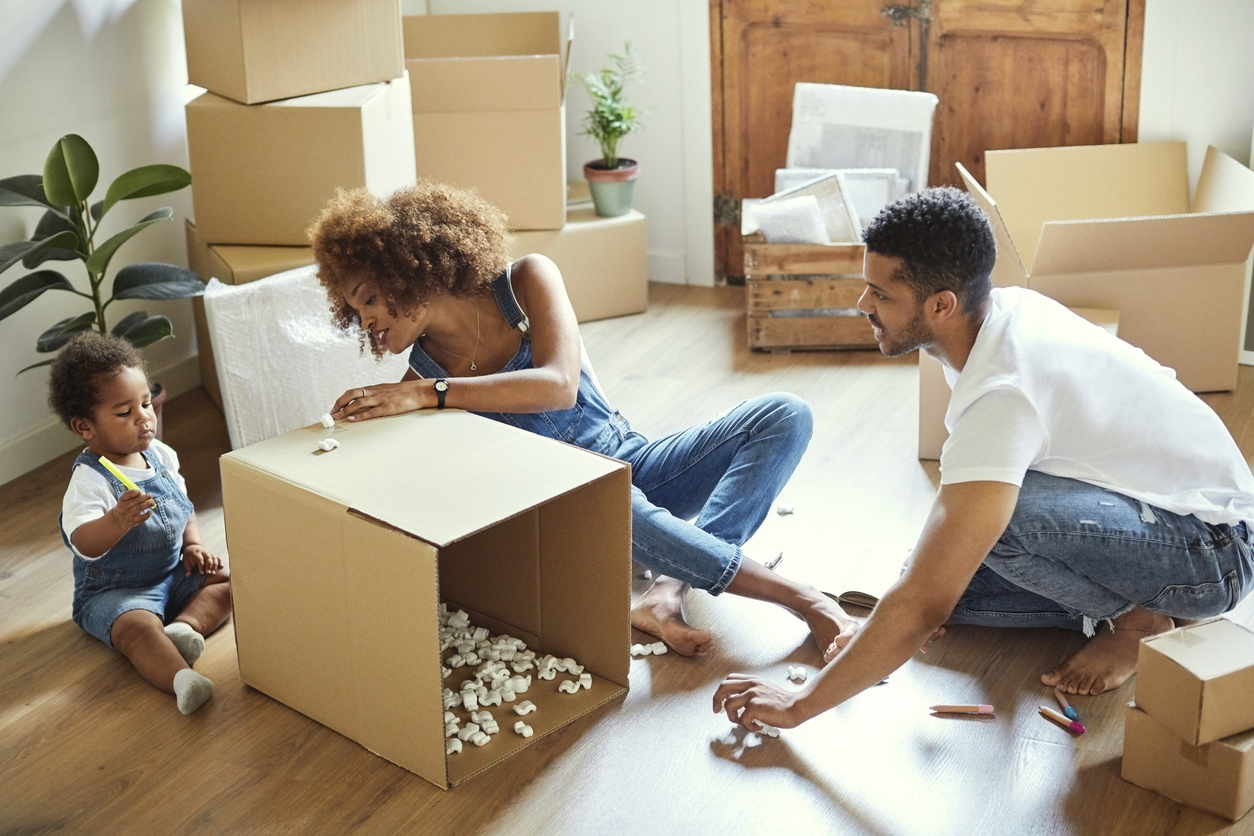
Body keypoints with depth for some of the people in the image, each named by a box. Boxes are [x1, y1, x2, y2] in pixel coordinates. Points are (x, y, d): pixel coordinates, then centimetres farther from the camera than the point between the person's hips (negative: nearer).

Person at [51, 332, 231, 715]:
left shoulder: (161, 456, 2)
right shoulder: (89, 480, -21)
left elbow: (183, 506, 17)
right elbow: (84, 544, -34)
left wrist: (193, 545, 1)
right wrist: (118, 520, -53)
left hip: (172, 573, 8)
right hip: (114, 592, -7)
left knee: (228, 578, -4)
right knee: (138, 627, -35)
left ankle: (184, 624, -23)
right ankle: (180, 678, -56)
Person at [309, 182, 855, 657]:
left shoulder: (527, 280, -8)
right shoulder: (419, 380, -4)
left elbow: (559, 386, -27)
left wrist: (429, 394, -33)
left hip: (635, 469, 3)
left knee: (785, 416, -16)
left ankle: (668, 592, -34)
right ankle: (799, 596, -33)